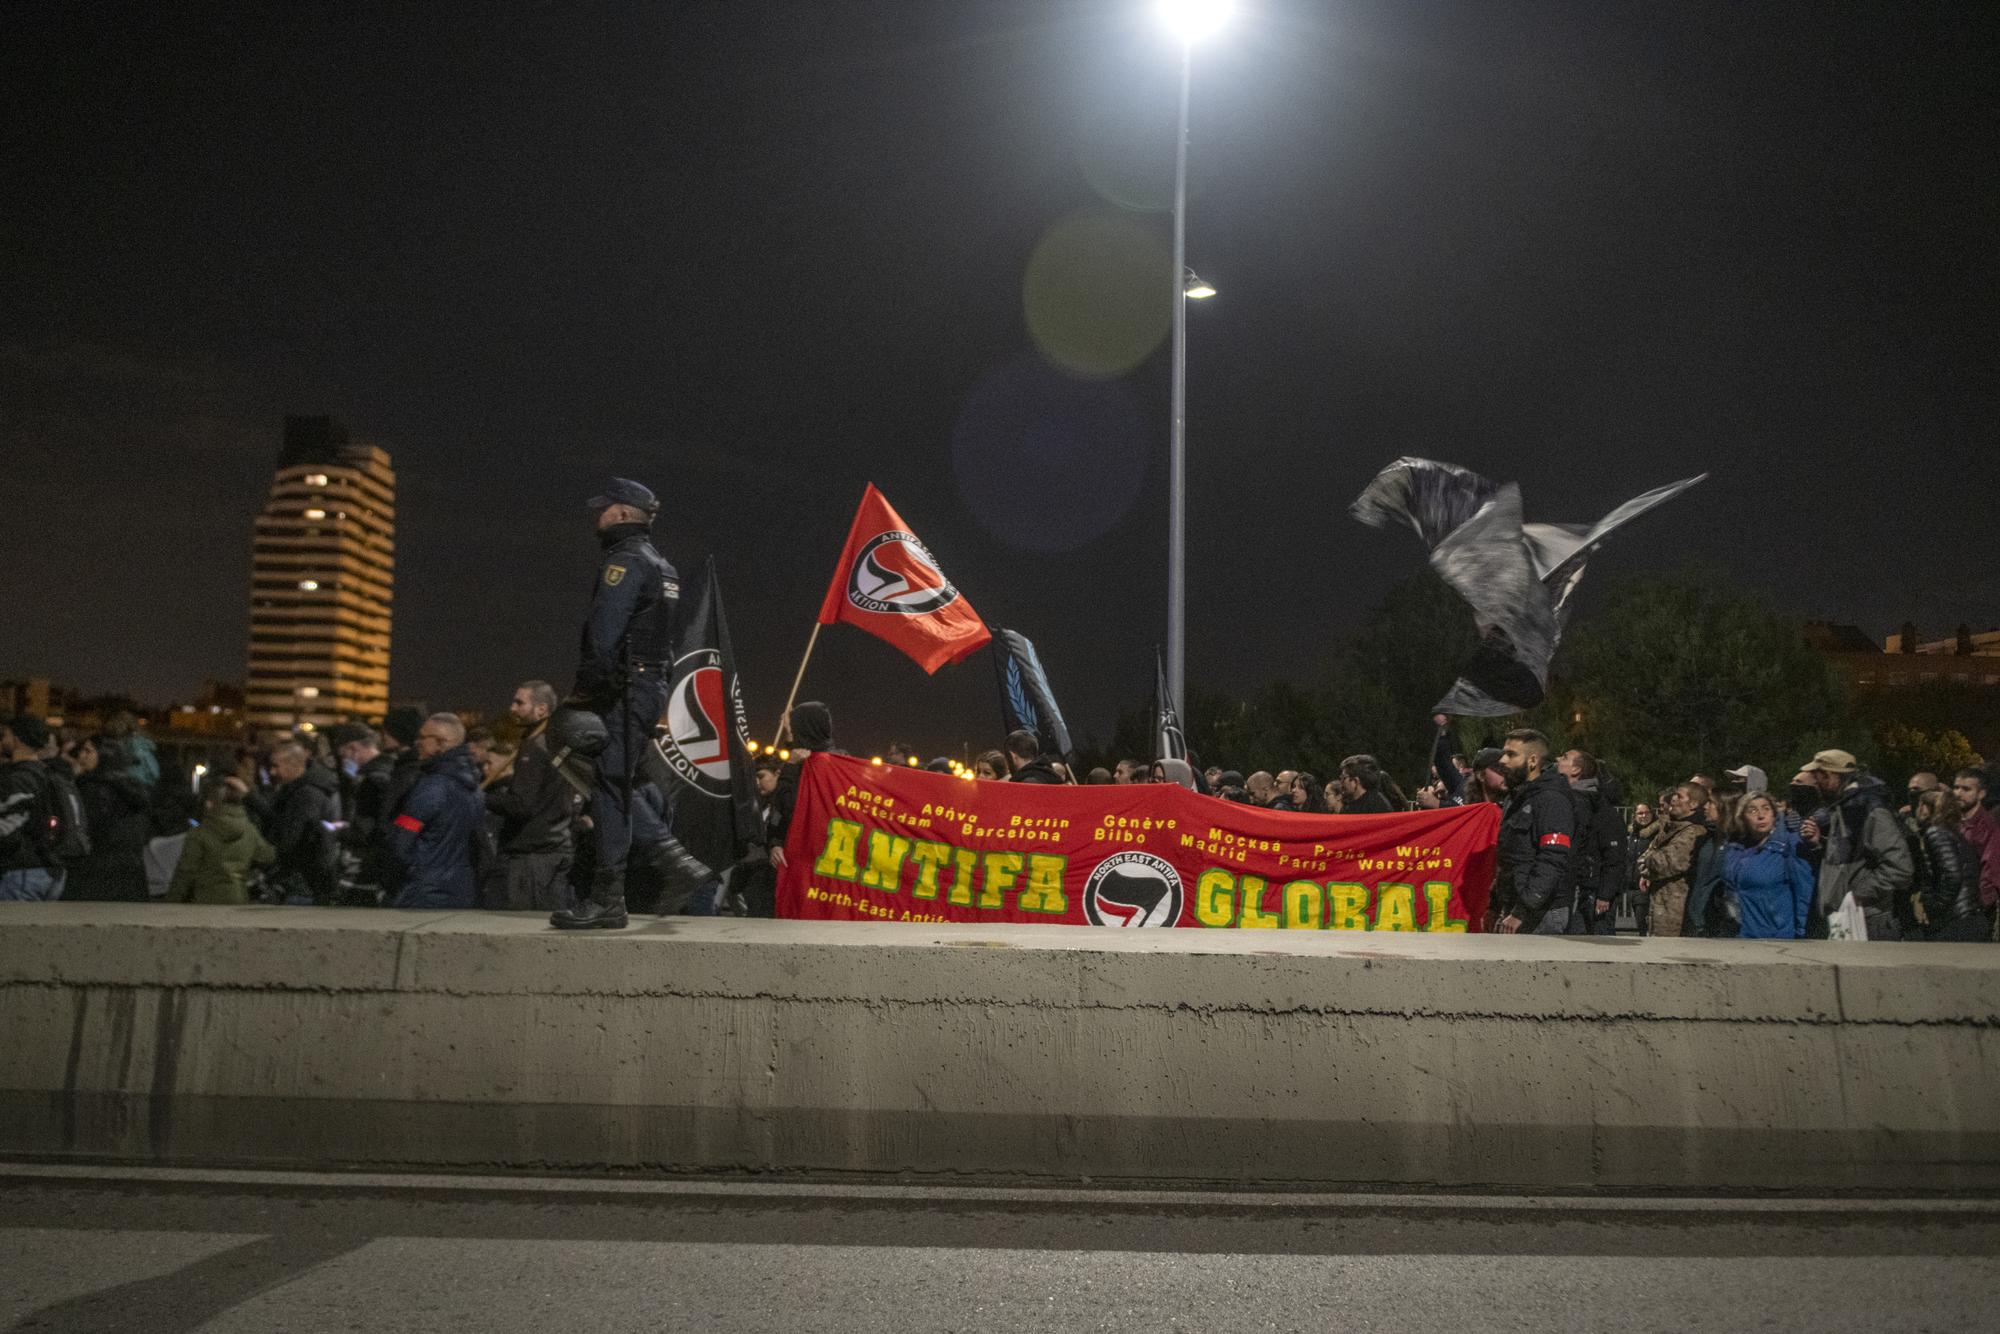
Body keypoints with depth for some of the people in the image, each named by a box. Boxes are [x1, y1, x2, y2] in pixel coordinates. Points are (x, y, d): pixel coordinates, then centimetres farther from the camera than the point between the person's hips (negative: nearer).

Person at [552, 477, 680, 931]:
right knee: (647, 788, 13)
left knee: (610, 788, -11)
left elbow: (604, 634, -20)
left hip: (624, 690, -10)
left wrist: (584, 689, -11)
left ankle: (607, 898, -14)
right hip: (656, 687, 10)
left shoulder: (625, 561, -9)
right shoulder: (664, 568, 21)